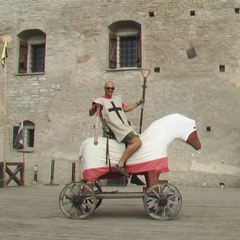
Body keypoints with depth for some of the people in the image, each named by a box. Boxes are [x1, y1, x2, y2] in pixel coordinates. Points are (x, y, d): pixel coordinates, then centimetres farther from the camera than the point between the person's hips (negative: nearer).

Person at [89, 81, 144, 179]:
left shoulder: (118, 99, 24)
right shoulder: (100, 101, 1)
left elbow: (126, 108, 39)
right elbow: (90, 113, -13)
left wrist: (138, 103, 36)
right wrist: (95, 107, -34)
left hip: (125, 127, 9)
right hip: (116, 129, -9)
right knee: (137, 142, -25)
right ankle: (120, 165, -27)